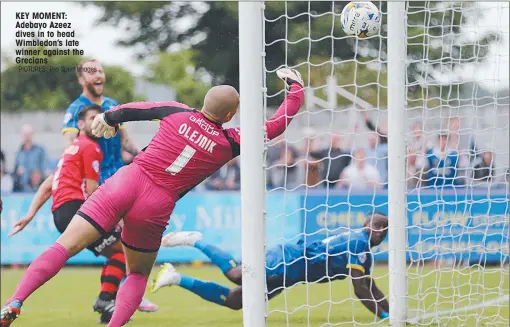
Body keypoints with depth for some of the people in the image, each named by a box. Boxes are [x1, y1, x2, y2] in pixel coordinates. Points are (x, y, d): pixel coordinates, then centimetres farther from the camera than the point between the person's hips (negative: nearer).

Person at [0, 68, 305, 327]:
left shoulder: (178, 113, 6)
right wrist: (296, 87, 27)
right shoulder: (230, 142, 3)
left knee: (65, 246, -5)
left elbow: (131, 110, 19)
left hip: (126, 181, 0)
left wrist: (108, 117, 39)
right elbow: (279, 123, 14)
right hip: (157, 205, 0)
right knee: (139, 274, 23)